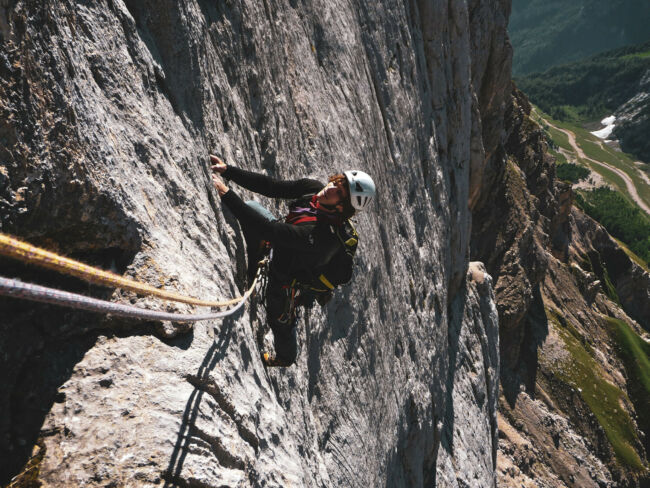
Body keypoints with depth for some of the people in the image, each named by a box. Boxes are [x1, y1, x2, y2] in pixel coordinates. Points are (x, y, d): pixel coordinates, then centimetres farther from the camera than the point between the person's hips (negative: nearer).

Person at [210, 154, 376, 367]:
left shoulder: (323, 234, -46)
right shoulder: (312, 188, -24)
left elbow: (268, 230, -49)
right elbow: (271, 186, -16)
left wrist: (226, 194, -48)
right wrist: (228, 170, -25)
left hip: (288, 282, -7)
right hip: (284, 244, 7)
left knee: (279, 321, 20)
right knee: (252, 206, 5)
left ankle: (285, 358, 57)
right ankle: (248, 277, 22)